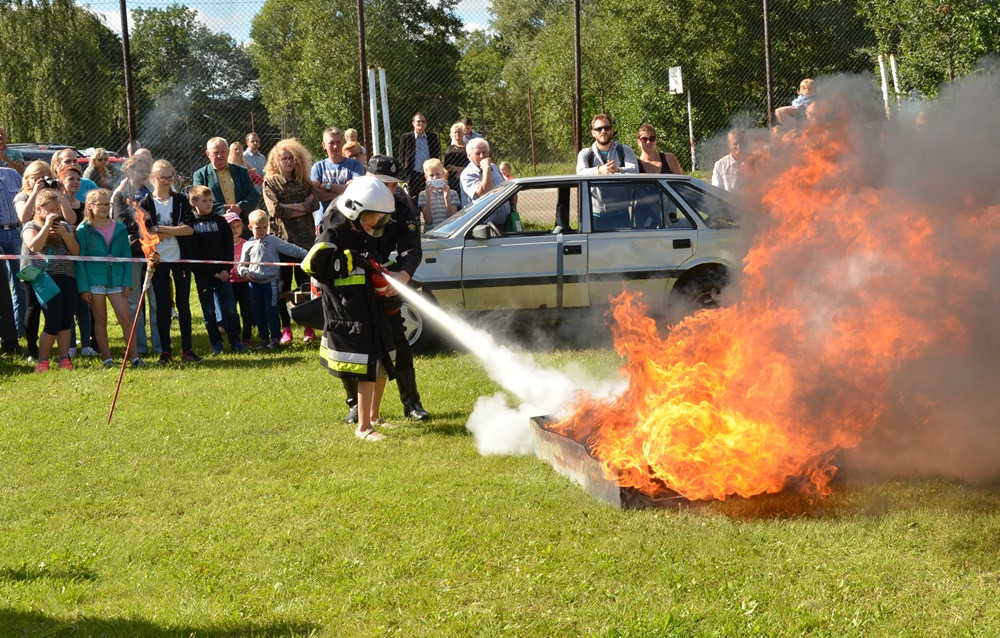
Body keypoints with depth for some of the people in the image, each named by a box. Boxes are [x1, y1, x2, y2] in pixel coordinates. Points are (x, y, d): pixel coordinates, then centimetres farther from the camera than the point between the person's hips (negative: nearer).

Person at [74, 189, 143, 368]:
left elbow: (127, 256, 10)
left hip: (116, 278, 2)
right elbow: (80, 260, -1)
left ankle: (134, 356, 1)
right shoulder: (84, 230, 0)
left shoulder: (119, 229, 7)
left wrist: (127, 281, 2)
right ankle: (107, 358, 10)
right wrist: (83, 287, -6)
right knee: (101, 320, 5)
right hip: (94, 279, -2)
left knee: (125, 318, -3)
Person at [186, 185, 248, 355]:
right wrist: (212, 272, -11)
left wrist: (226, 269, -6)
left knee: (230, 308, 0)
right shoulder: (190, 223, -1)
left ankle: (235, 341, 6)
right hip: (202, 274, -2)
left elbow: (229, 244, 6)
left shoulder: (220, 220, 9)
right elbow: (193, 252, -6)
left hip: (222, 272, 2)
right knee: (209, 311, 2)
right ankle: (216, 344, 8)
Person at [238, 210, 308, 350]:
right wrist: (245, 272, -8)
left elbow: (290, 249, -4)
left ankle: (274, 338, 5)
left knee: (271, 311, -3)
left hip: (271, 282, -3)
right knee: (259, 313, 9)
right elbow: (241, 264, 13)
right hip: (255, 284, 3)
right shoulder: (248, 245, 9)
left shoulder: (273, 241, 1)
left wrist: (306, 254, -14)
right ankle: (264, 338, 18)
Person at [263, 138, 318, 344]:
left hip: (305, 239, 2)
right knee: (283, 286, 1)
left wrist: (290, 207, -11)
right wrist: (302, 207, -7)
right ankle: (286, 328, 6)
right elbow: (274, 209, -11)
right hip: (282, 239, -2)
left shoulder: (304, 182, 11)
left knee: (306, 284, 4)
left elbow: (314, 204, -4)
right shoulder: (270, 183, 3)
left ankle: (309, 326, 10)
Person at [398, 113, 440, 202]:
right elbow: (401, 157, 5)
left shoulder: (433, 137, 10)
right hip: (413, 175, -2)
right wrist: (405, 174, -3)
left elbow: (437, 155, 13)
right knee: (414, 201, 0)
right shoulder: (405, 137, 3)